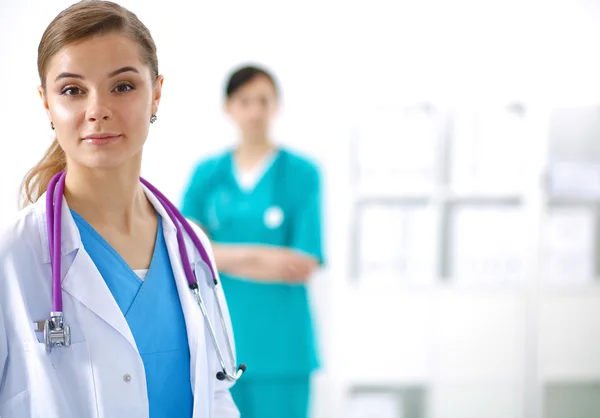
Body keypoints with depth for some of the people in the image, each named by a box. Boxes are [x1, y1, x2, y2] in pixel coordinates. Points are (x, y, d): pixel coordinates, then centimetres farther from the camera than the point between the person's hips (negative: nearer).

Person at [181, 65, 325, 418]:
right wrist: (262, 255, -14)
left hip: (279, 342, -3)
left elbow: (305, 265, -8)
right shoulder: (207, 174, 8)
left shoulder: (301, 173, -2)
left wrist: (227, 258, -10)